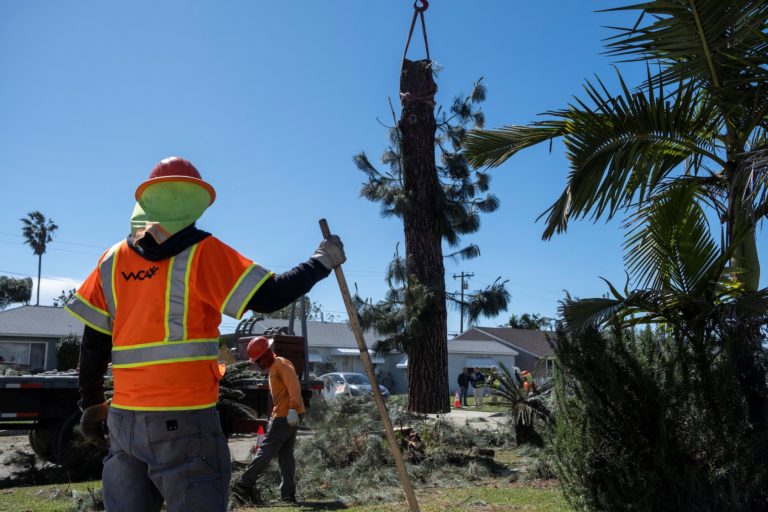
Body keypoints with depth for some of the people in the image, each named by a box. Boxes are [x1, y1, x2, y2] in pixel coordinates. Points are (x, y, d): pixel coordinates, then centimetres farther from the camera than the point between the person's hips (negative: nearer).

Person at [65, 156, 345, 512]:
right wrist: (322, 261, 1)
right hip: (183, 419, -5)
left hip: (124, 417, 6)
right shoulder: (201, 251, -6)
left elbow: (93, 342, 10)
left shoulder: (113, 260, 9)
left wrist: (92, 404, 19)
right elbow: (268, 297, -12)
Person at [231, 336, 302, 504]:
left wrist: (292, 409, -32)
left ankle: (244, 485, 1)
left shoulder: (281, 364, -10)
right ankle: (288, 494, 8)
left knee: (265, 451, -5)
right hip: (285, 416, 10)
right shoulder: (273, 367, 21)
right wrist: (274, 417, 16)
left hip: (287, 416, -10)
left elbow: (293, 386, -23)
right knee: (285, 454, 8)